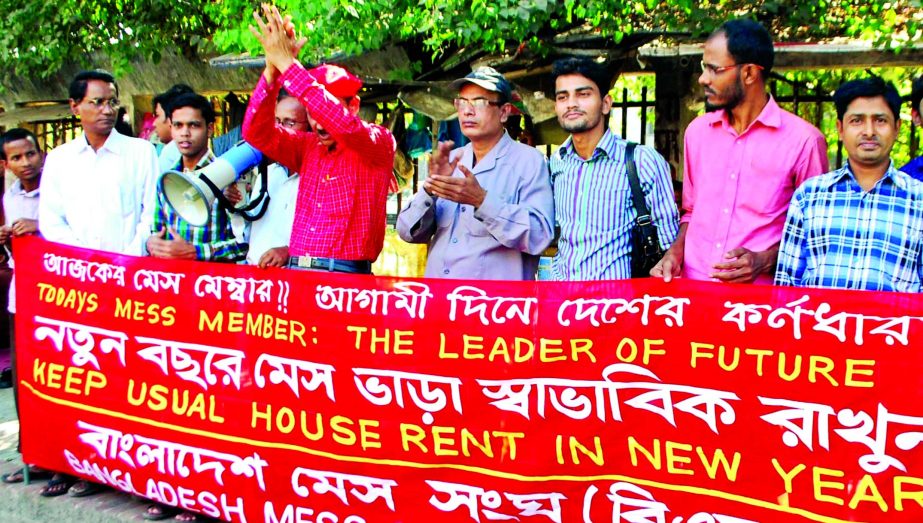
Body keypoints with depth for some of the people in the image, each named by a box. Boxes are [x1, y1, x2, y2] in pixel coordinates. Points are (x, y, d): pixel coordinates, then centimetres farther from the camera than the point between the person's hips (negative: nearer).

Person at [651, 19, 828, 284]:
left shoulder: (803, 140, -3)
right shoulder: (697, 131, 12)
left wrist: (764, 261, -11)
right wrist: (676, 251, 5)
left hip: (756, 293, -3)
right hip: (692, 287, 3)